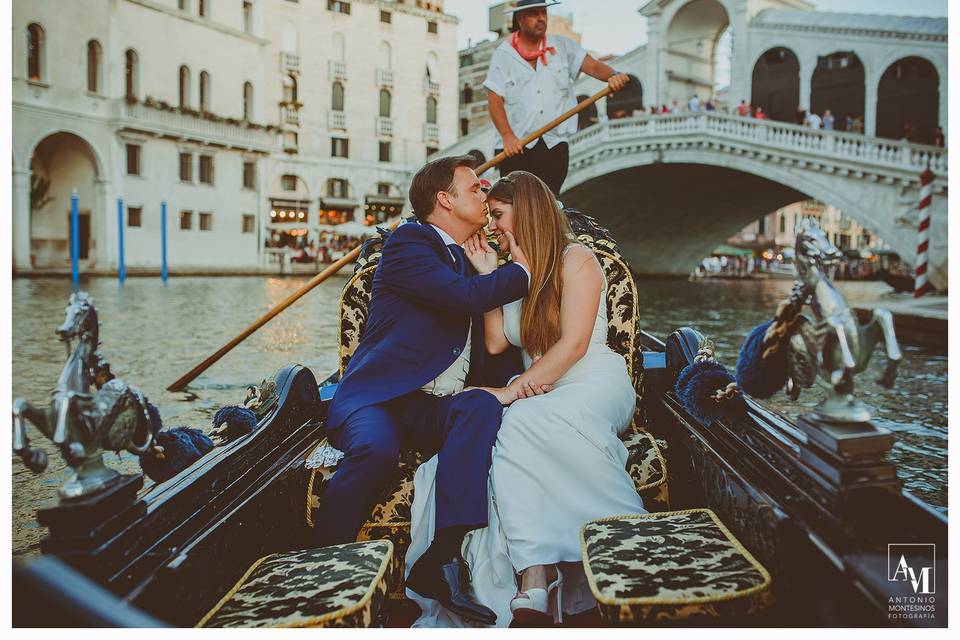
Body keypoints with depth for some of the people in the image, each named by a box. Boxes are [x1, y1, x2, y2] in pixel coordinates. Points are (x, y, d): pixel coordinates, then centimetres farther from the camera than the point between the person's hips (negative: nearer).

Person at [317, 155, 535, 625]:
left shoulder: (467, 259, 23)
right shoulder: (408, 242, -1)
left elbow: (489, 348, 23)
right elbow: (463, 296, -18)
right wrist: (520, 272, -1)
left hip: (435, 408, 6)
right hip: (378, 398, -6)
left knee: (482, 406, -27)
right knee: (376, 447, -38)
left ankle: (441, 559, -35)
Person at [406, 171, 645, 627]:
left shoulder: (575, 260, 0)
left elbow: (573, 344, -11)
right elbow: (496, 342, 7)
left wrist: (520, 387, -19)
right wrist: (487, 275, 6)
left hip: (596, 385, -5)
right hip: (539, 393, 5)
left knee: (525, 422, -37)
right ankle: (535, 578, -43)